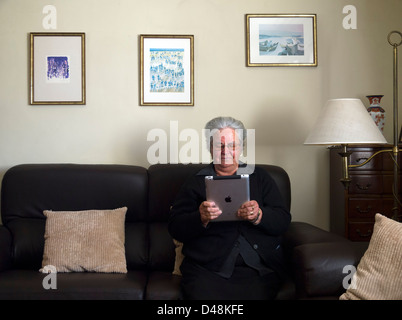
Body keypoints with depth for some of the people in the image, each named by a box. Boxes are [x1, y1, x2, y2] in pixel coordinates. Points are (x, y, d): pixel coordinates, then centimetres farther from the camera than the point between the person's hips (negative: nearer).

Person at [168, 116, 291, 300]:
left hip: (258, 266, 1)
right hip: (206, 268, -1)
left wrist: (258, 216, -14)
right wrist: (201, 218, -15)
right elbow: (175, 228, 5)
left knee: (254, 295, -29)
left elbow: (283, 221, 8)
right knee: (205, 296, -30)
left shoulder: (260, 177, 18)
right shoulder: (195, 183, 15)